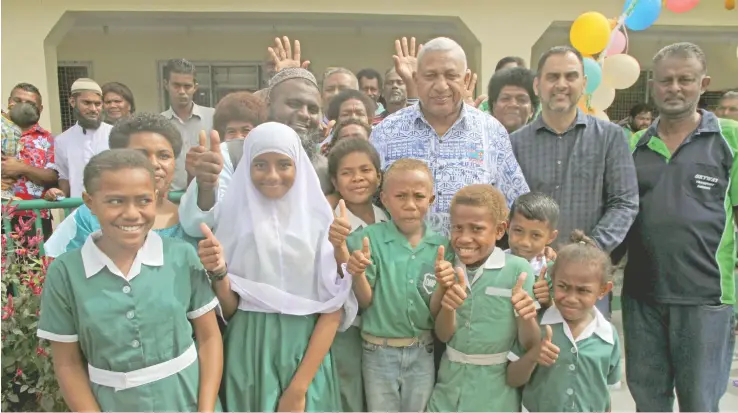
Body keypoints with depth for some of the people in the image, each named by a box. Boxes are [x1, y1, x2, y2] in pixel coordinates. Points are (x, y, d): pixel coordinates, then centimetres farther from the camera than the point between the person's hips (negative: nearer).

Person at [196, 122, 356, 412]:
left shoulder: (320, 220, -6)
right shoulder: (233, 216, -2)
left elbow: (333, 310, -6)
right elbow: (228, 310, 1)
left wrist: (298, 388, -11)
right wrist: (218, 271, -19)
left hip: (305, 355, -1)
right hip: (247, 358, 1)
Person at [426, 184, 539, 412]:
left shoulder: (518, 269, -14)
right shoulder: (448, 268, -3)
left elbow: (530, 342, -10)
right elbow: (444, 335, -6)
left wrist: (527, 317, -30)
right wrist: (447, 297, -24)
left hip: (496, 391, -2)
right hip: (450, 386, 3)